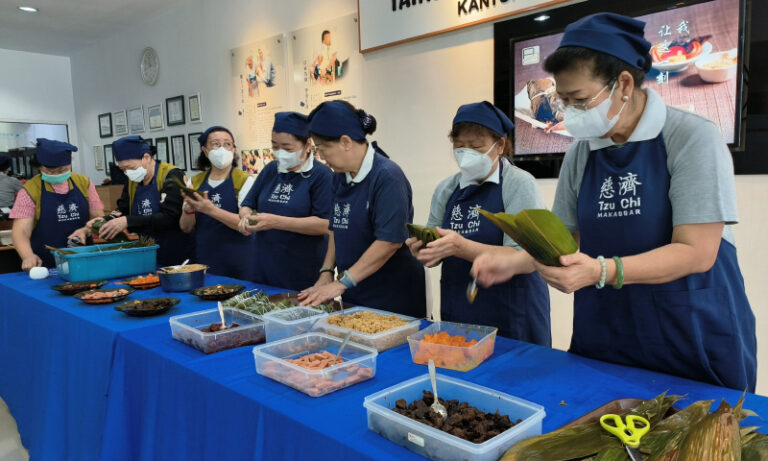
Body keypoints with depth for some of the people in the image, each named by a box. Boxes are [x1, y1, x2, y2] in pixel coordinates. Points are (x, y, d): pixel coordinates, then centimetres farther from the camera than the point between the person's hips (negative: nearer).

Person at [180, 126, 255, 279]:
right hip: (203, 260, 3)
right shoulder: (195, 182, 9)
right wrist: (189, 208, -10)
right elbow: (186, 228, 10)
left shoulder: (244, 180, -4)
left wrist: (211, 209, -24)